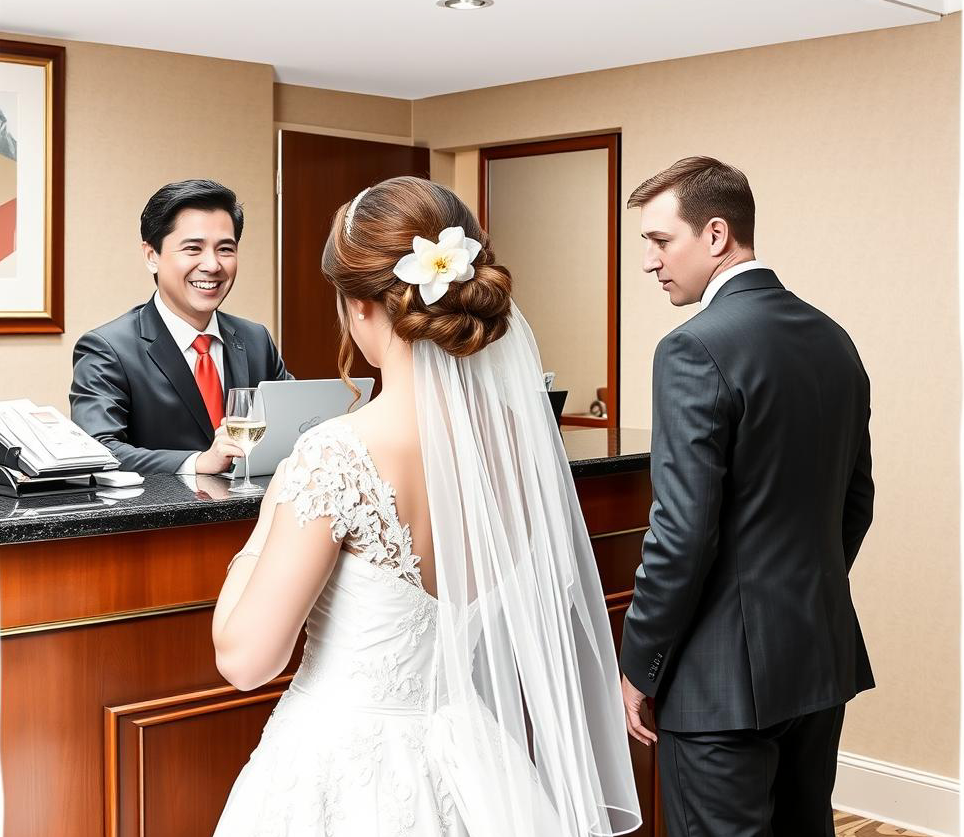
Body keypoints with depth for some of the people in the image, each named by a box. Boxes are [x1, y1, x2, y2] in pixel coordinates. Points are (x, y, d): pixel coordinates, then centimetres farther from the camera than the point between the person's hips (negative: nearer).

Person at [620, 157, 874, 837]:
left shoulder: (696, 349, -17)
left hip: (728, 675, -8)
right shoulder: (834, 340, 7)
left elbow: (683, 535, -20)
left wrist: (639, 668, -9)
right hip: (824, 655, 8)